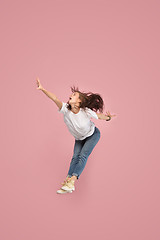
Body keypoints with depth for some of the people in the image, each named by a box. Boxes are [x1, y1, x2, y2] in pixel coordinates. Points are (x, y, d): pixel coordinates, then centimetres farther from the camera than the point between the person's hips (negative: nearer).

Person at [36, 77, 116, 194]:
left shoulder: (86, 111, -33)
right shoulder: (65, 109, -27)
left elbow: (100, 116, -16)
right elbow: (55, 98, -43)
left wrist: (108, 117, -31)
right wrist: (42, 89, -54)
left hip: (93, 135, -3)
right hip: (79, 138, 4)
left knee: (83, 155, -17)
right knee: (75, 157, -7)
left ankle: (72, 181, -21)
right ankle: (68, 180, -10)